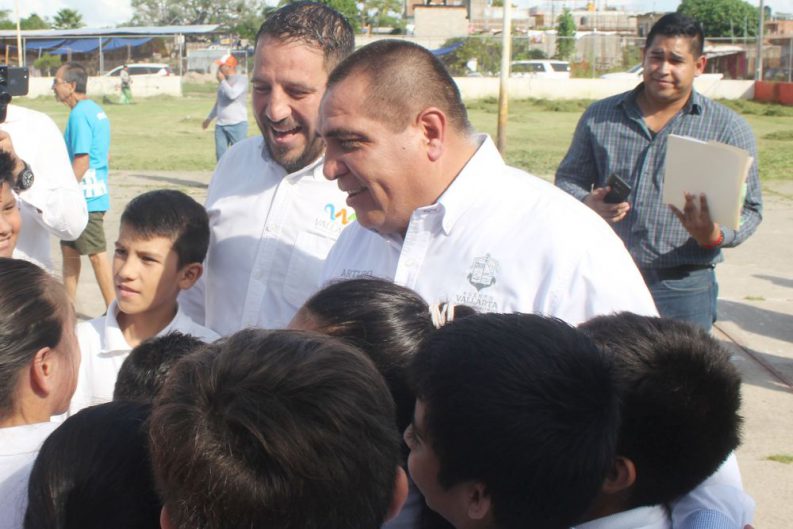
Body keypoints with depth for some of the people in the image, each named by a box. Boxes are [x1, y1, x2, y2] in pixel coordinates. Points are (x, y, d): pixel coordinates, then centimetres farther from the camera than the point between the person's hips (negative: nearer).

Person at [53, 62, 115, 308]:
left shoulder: (80, 114, -17)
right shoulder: (96, 110, 12)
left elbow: (82, 160, -21)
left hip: (85, 198, -10)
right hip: (95, 192, 10)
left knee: (97, 255, -3)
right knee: (69, 250, 16)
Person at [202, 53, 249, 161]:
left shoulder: (242, 79, -6)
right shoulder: (223, 81, 15)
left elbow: (232, 94, -23)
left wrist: (222, 81, -10)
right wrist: (209, 118, 32)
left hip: (237, 124, -7)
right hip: (220, 125, 7)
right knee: (220, 155, 5)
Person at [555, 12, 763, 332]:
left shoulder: (728, 128, 3)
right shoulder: (599, 116, 9)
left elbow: (748, 209, 2)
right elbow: (568, 178, 14)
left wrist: (713, 235, -20)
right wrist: (587, 203, -10)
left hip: (683, 290, -1)